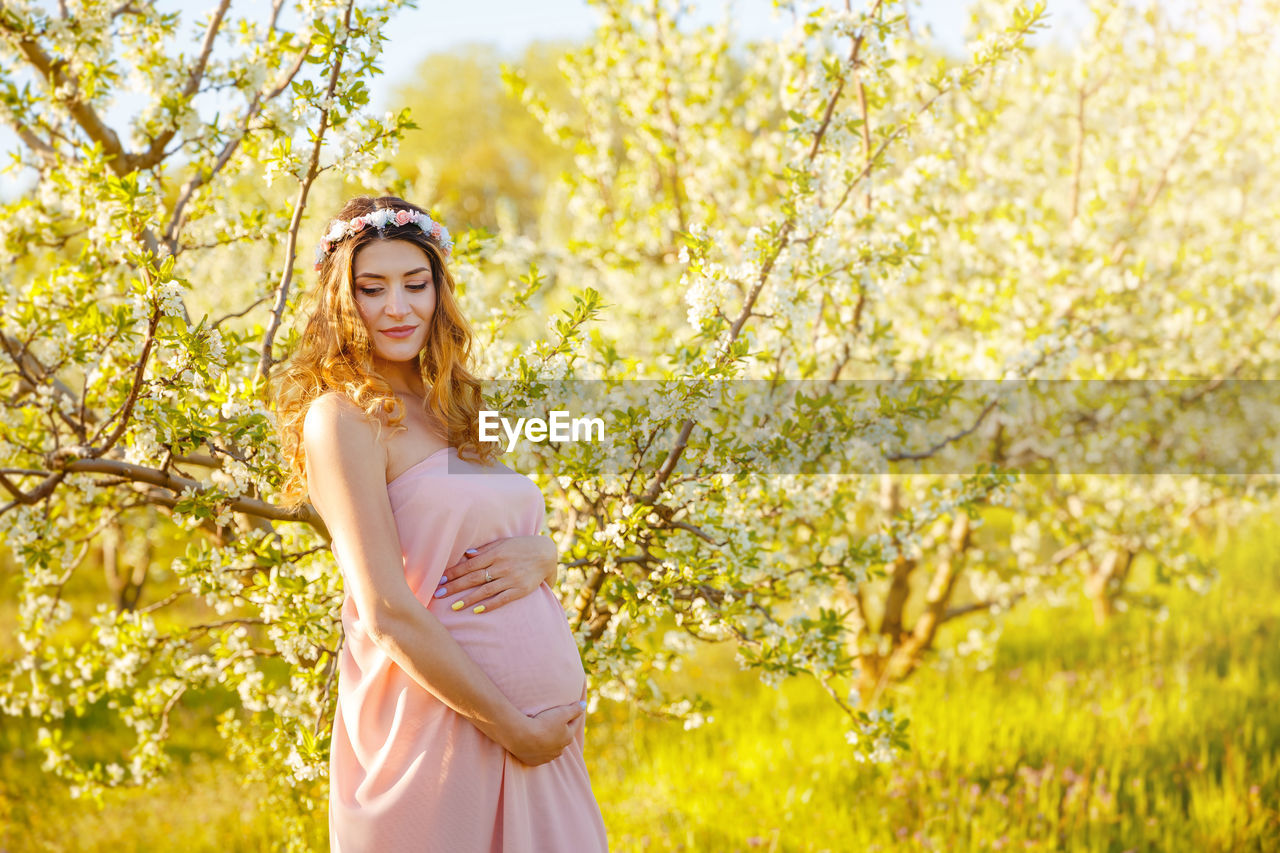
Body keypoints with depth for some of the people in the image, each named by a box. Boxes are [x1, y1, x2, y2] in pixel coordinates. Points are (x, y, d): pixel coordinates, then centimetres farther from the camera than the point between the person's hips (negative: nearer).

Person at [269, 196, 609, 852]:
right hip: (437, 720, -7)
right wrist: (512, 728, -15)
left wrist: (539, 556, -7)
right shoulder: (343, 417, -10)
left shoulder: (451, 409, 12)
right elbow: (388, 616, -16)